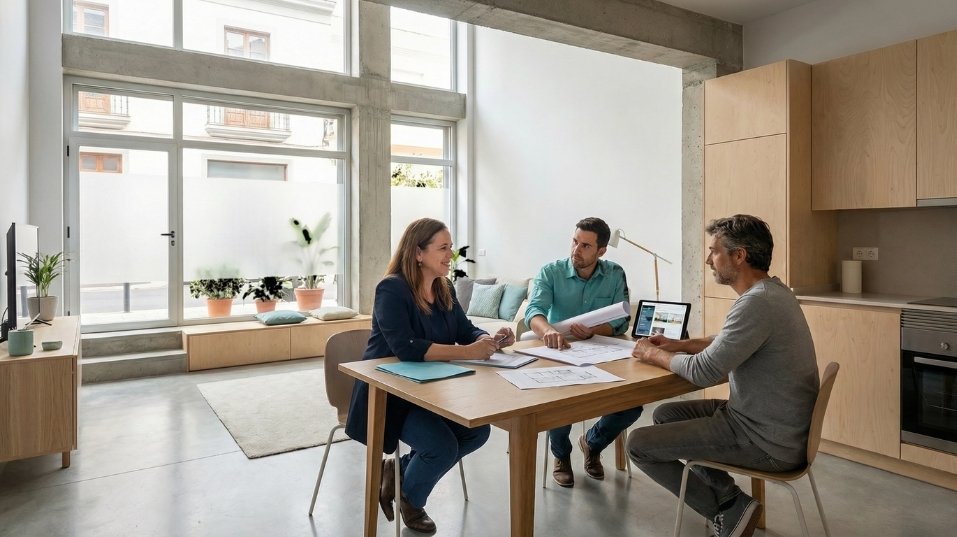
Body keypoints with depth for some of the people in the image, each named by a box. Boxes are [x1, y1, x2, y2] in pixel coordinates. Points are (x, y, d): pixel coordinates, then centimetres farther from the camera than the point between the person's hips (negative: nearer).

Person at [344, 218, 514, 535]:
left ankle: (399, 471, 15)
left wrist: (491, 340, -19)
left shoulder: (444, 289, 4)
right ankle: (409, 500, 15)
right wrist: (466, 352, -37)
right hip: (389, 393, -8)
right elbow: (406, 348, -33)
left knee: (477, 431, -5)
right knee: (443, 446, -21)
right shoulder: (392, 289, -21)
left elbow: (466, 330, 4)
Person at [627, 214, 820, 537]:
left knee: (639, 445, -6)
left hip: (770, 443, -10)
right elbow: (728, 344, 21)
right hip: (772, 423, 10)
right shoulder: (770, 291, 6)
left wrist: (653, 355, -7)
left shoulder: (758, 303, -26)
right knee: (665, 415, 19)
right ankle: (732, 499, 15)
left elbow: (703, 372, -24)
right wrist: (678, 345, 10)